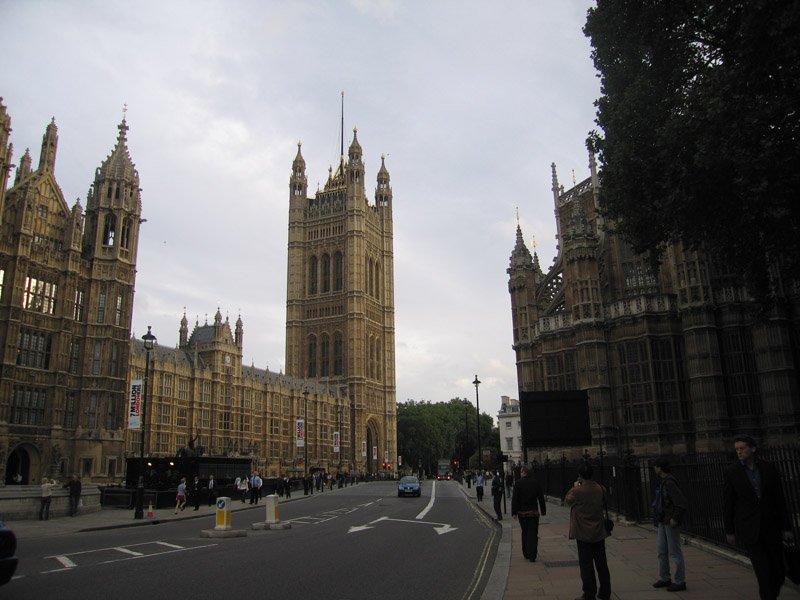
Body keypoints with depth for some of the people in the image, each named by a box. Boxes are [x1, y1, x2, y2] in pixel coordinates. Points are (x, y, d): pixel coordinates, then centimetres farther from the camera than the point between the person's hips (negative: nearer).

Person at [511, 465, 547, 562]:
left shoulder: (518, 483, -7)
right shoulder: (535, 483, -2)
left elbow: (514, 498, -10)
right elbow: (541, 498, 3)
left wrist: (514, 512, -5)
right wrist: (543, 510, 12)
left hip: (522, 513, 0)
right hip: (533, 512, 0)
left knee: (524, 533, 15)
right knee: (533, 534, 3)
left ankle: (526, 554, 21)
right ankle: (532, 556, -3)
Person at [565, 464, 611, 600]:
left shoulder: (578, 491, -19)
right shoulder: (600, 489, -4)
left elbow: (567, 501, -2)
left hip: (584, 534, -5)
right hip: (599, 533, 5)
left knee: (586, 565, 3)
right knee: (601, 563, 14)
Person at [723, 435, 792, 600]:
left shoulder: (770, 469, -1)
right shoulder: (731, 472, -7)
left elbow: (780, 500, 4)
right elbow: (727, 503, -3)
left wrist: (786, 527, 3)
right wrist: (729, 531, -2)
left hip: (770, 525, 3)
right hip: (748, 527, -3)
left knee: (778, 572, 7)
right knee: (764, 573, -8)